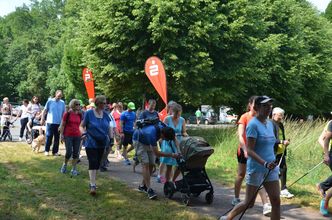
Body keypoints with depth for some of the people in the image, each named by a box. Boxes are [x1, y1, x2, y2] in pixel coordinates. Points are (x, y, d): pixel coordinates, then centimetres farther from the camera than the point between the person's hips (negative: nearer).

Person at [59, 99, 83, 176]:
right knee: (69, 152, -7)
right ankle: (65, 165, 20)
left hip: (77, 136, 4)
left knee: (76, 153, 2)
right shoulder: (67, 114, -4)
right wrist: (61, 135, -7)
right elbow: (62, 125, -2)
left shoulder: (79, 115, 9)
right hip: (68, 136, -4)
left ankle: (73, 169, 10)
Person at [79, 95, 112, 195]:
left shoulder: (105, 115, 5)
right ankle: (92, 185, -15)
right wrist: (83, 133, -23)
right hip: (91, 143, -5)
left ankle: (92, 182, 29)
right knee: (93, 163, -13)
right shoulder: (89, 113, -9)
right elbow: (81, 126, -4)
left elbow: (108, 127, 15)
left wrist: (111, 137, 0)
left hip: (101, 144, 5)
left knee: (97, 164, 13)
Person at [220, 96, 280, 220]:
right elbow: (249, 151, -21)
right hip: (256, 169, -7)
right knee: (249, 203, 5)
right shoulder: (253, 124, -14)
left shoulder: (270, 124, 9)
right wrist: (265, 163, -30)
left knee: (276, 201, 0)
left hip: (271, 169, 7)